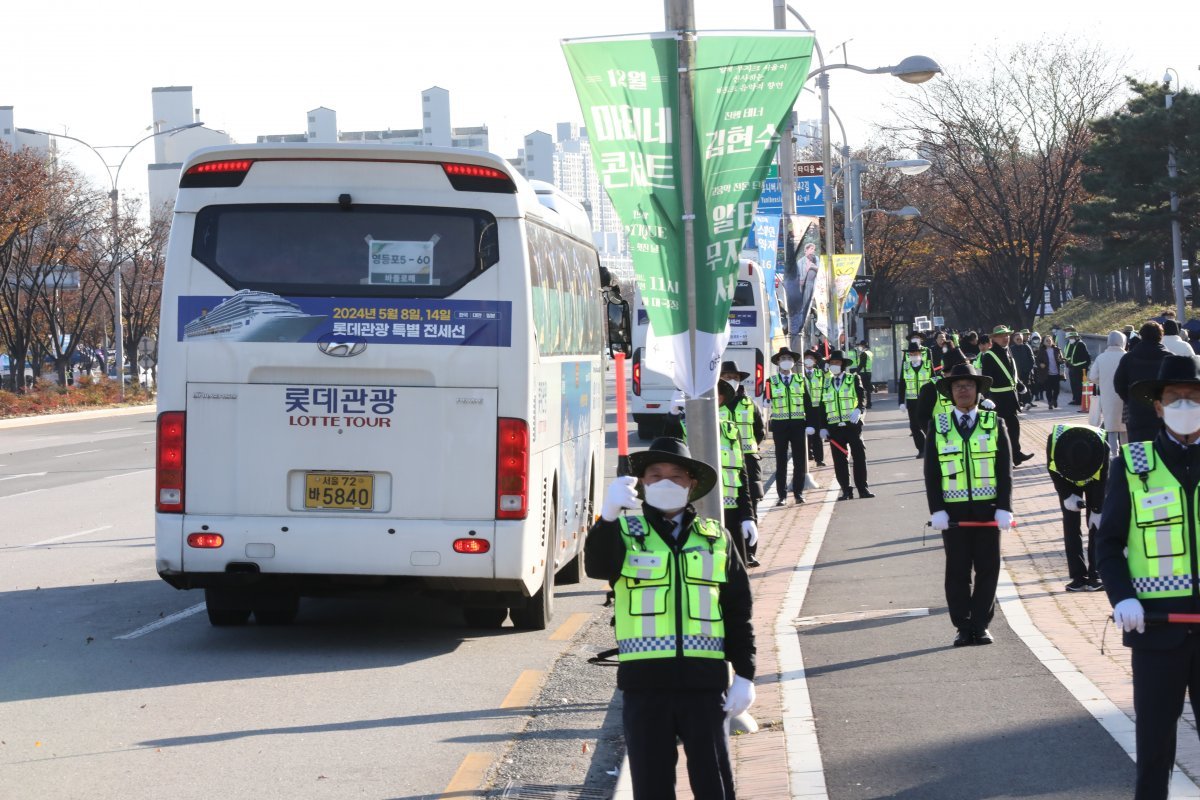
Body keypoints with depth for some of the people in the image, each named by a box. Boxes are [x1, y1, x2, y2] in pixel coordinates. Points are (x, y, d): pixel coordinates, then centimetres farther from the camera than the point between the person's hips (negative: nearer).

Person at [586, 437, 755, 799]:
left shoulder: (716, 539, 9)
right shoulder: (626, 532, 3)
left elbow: (738, 611, 10)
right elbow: (597, 567, -19)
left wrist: (744, 675, 4)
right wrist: (608, 516, -37)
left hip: (704, 678, 1)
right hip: (645, 681, -1)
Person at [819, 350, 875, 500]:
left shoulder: (853, 380, 6)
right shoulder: (826, 384, 13)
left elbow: (862, 398, -6)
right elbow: (822, 407, 13)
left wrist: (858, 410, -26)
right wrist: (823, 427, 5)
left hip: (852, 425, -2)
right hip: (834, 427, 2)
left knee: (859, 457, -2)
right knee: (840, 460, 0)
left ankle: (863, 488, 4)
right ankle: (846, 491, 5)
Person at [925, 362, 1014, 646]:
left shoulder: (994, 425, 5)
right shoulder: (938, 427, 5)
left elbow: (1005, 470, 2)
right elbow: (931, 472, 3)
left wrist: (1004, 508, -7)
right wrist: (937, 510, -6)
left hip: (987, 509, 0)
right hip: (953, 511, 0)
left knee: (988, 569, 2)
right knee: (957, 571, 2)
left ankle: (981, 625, 11)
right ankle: (963, 627, 9)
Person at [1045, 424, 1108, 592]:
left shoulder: (1102, 447, -39)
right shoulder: (1054, 441, -37)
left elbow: (1102, 482, -23)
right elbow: (1053, 471, -17)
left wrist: (1097, 511, -19)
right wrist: (1067, 496, -20)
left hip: (1094, 478, -1)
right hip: (1067, 480, 1)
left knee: (1097, 524, -8)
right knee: (1071, 523, -7)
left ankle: (1095, 576, -4)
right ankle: (1079, 577, -5)